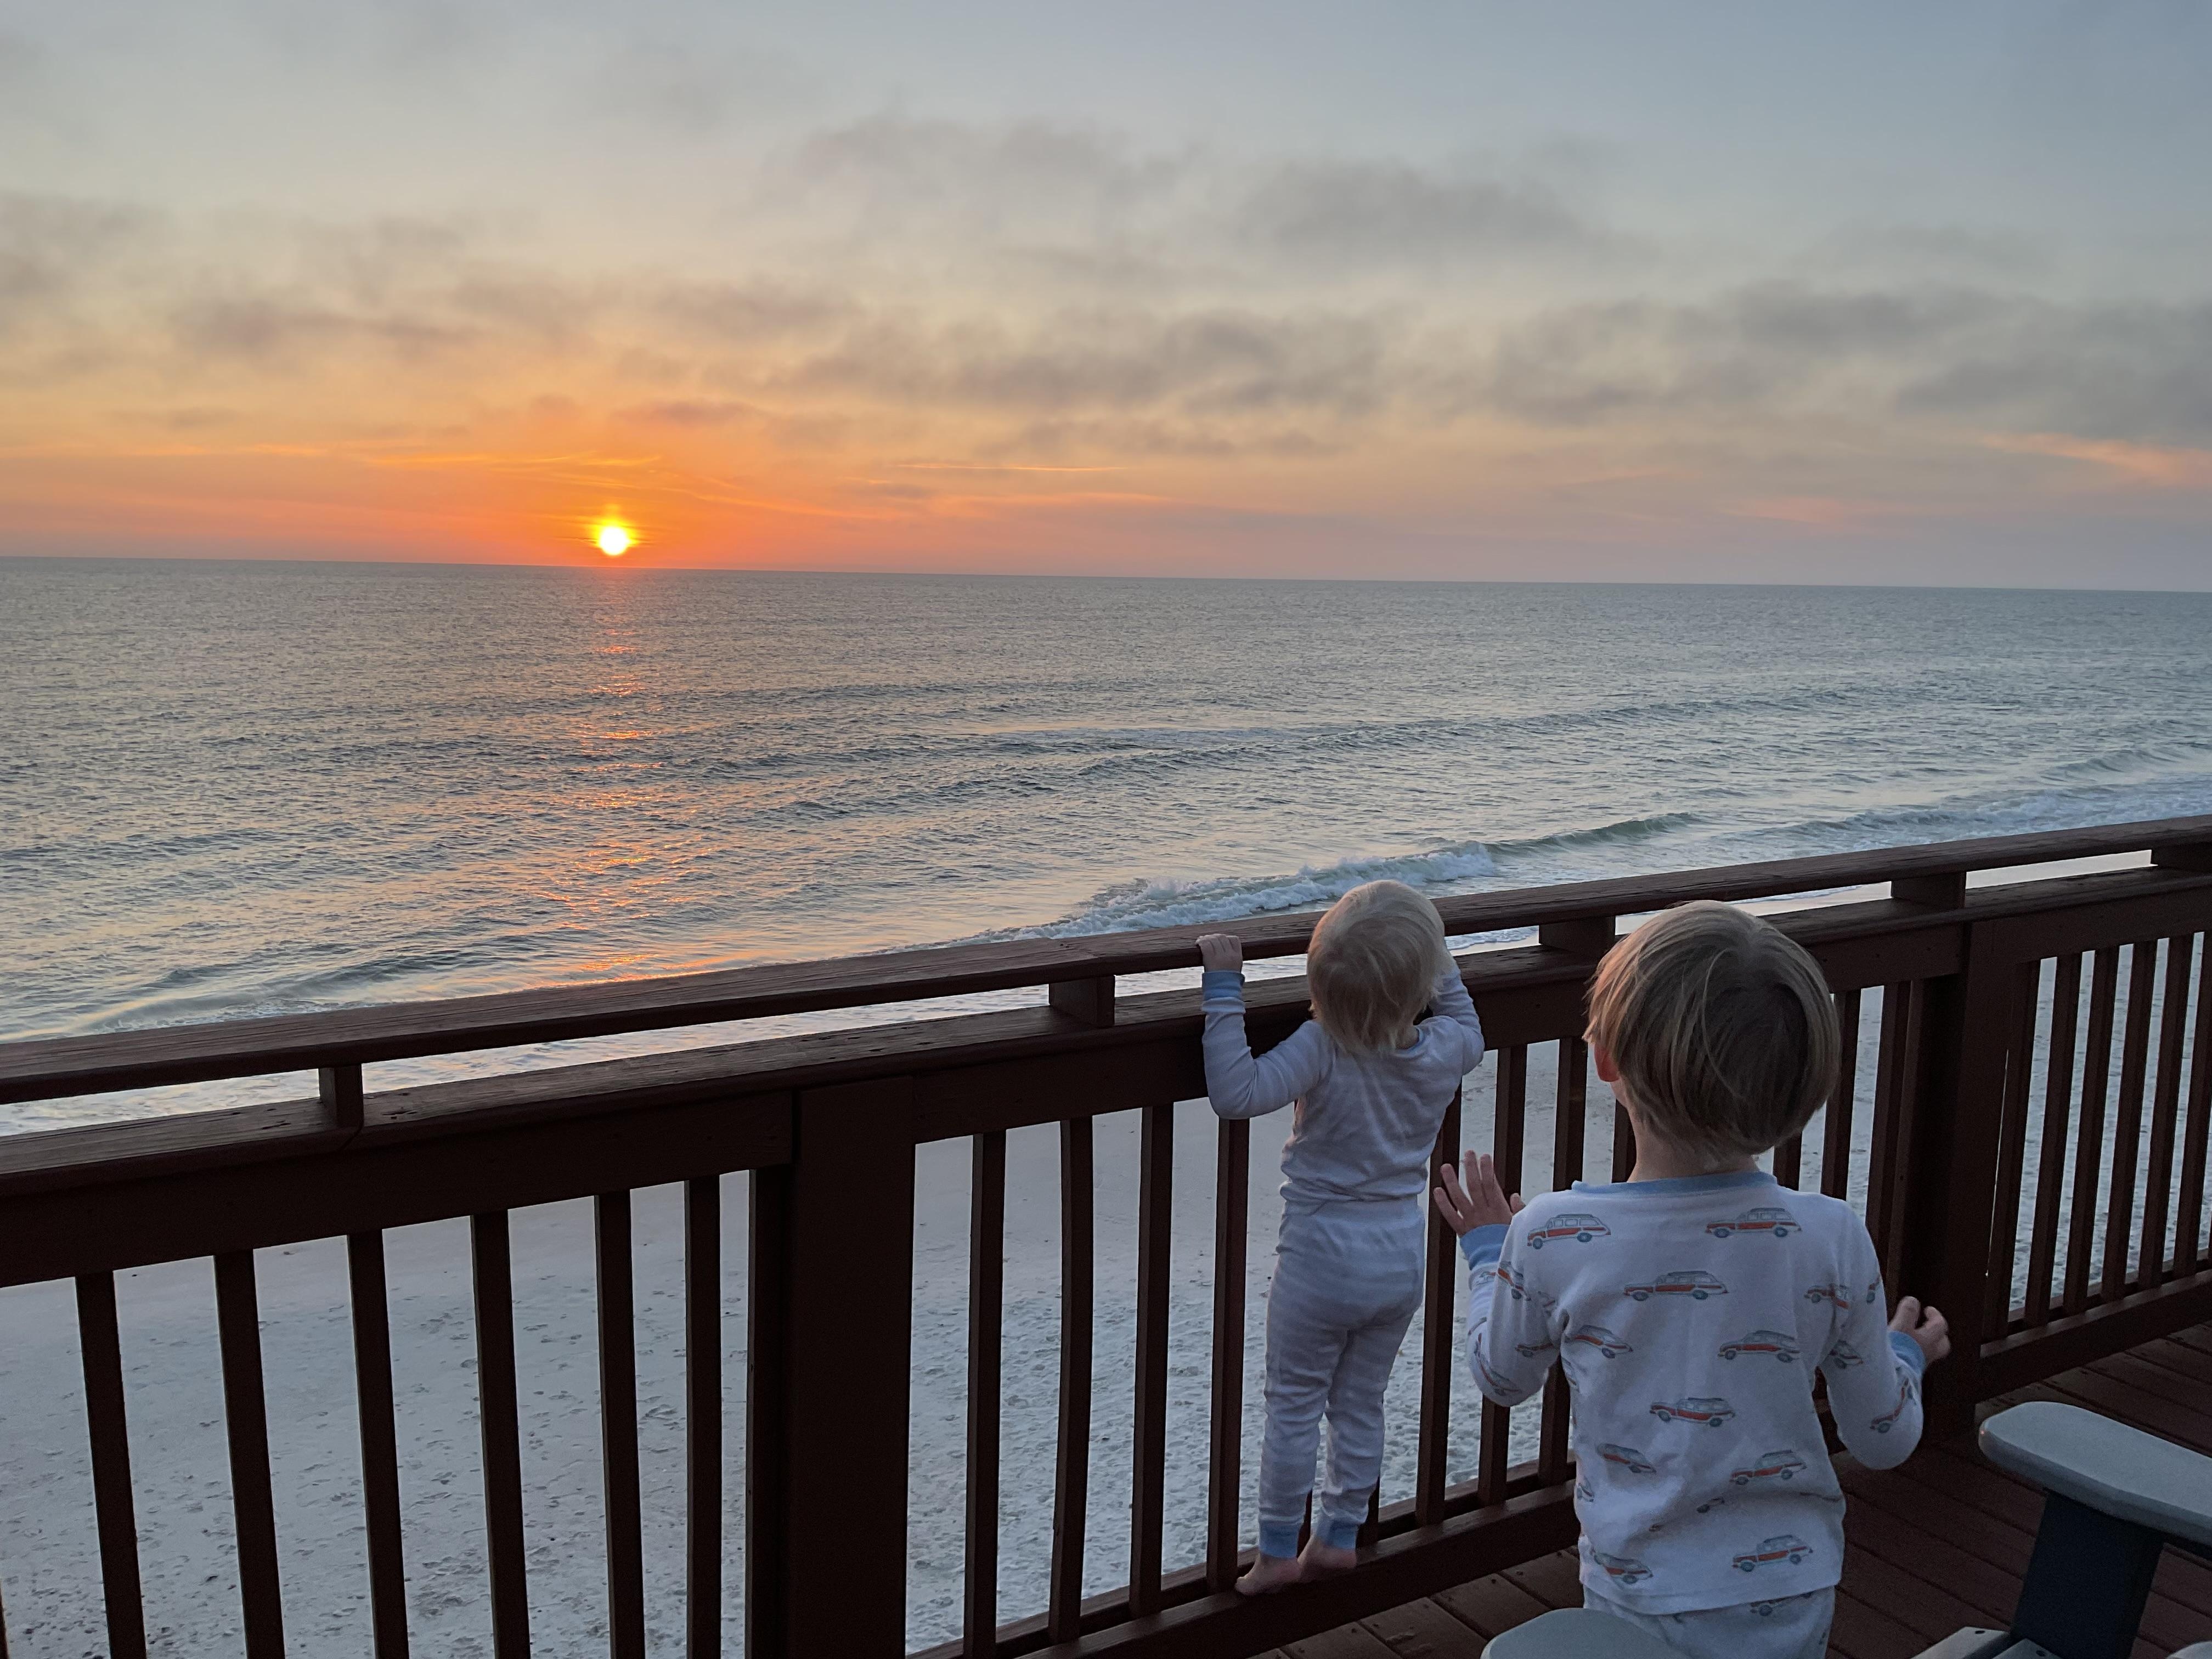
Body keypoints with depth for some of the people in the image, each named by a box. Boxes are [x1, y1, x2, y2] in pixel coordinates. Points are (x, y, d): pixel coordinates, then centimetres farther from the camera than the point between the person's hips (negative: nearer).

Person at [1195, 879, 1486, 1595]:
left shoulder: (1323, 1047, -26)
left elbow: (1237, 1092, -35)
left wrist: (1224, 991, -31)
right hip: (1403, 1254, 5)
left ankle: (1277, 1554, 21)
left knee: (1293, 1408, 12)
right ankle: (1338, 1538, 33)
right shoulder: (1444, 1048, -9)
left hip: (1323, 1257, -5)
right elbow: (1469, 1033, 16)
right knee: (1361, 1406, 20)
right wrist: (1440, 962, 22)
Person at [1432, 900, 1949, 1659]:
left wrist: (1487, 1251, 16)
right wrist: (1905, 1353, 17)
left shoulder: (1552, 1237, -22)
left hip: (1637, 1598, -2)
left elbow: (1502, 1377, -1)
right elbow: (1884, 1438, -4)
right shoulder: (1831, 1239, -19)